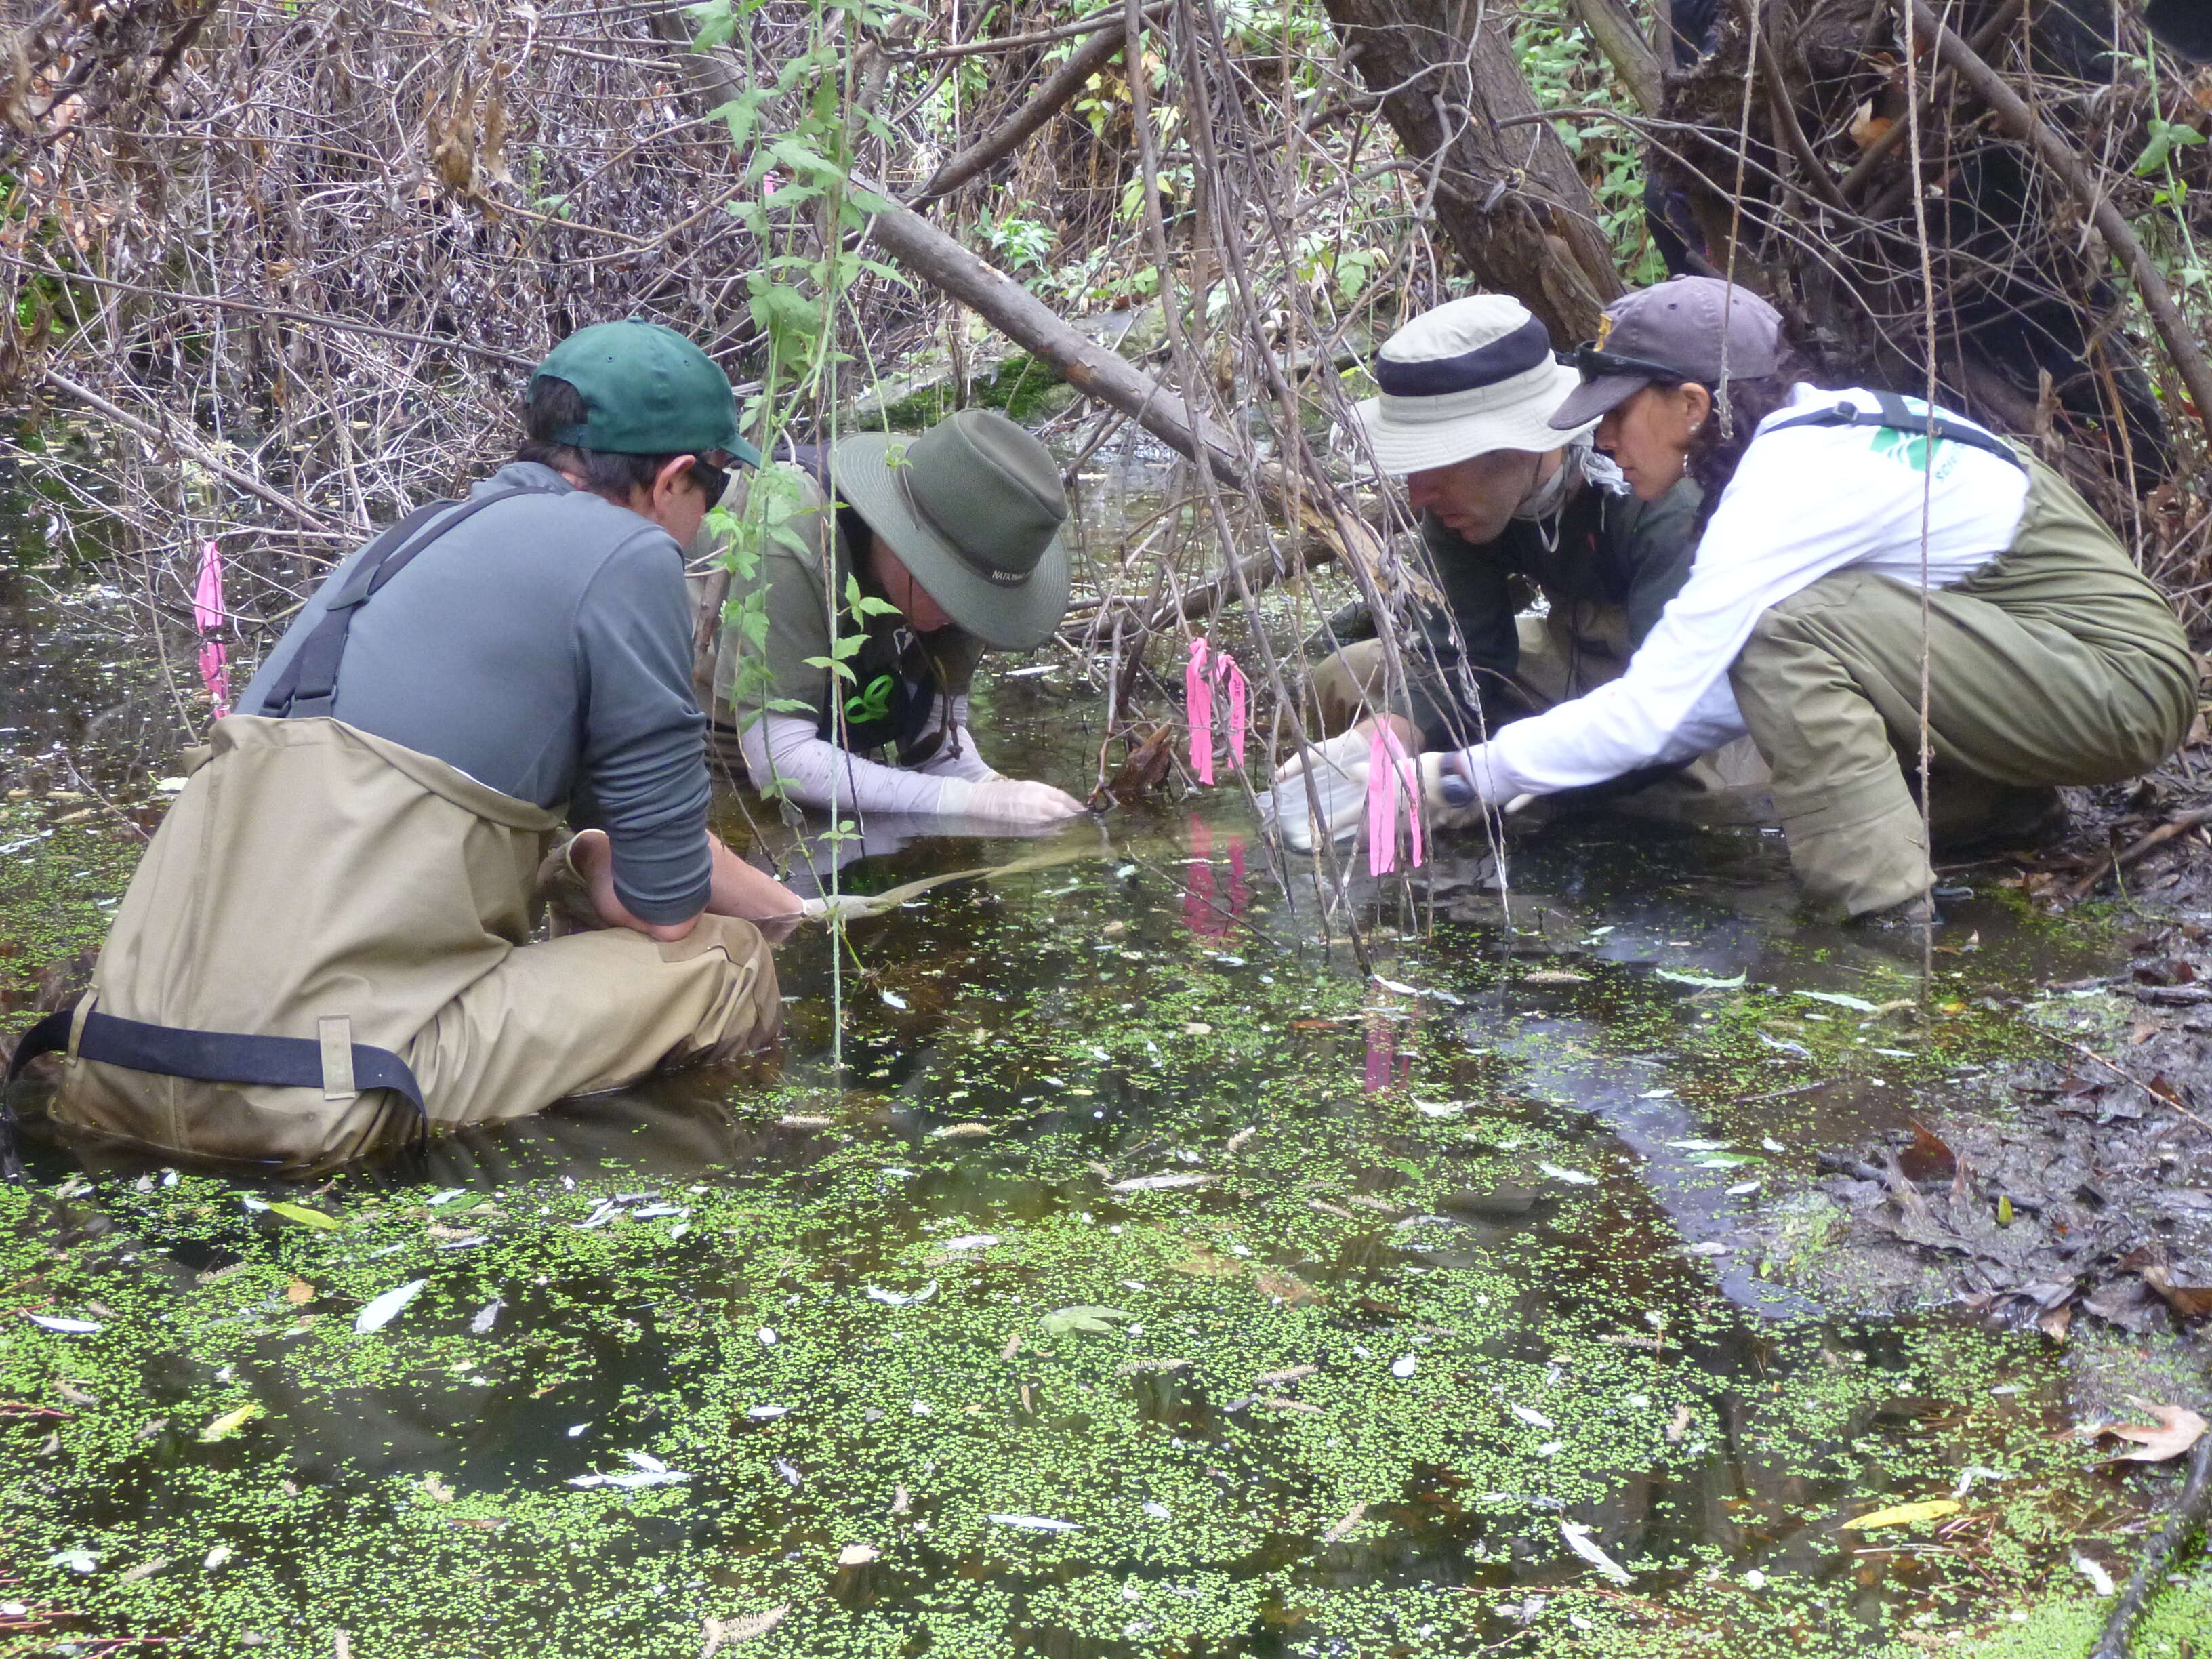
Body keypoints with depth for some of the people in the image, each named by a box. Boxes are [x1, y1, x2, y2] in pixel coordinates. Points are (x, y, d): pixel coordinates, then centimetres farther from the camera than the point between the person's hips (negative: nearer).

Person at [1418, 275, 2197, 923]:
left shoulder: (1793, 487, -21)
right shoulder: (1825, 428, 7)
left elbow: (1645, 712, -22)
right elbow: (1735, 686, 12)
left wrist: (1459, 776, -13)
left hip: (2124, 689, -10)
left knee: (1790, 631, -23)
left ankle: (1890, 917, -20)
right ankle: (1997, 804, 14)